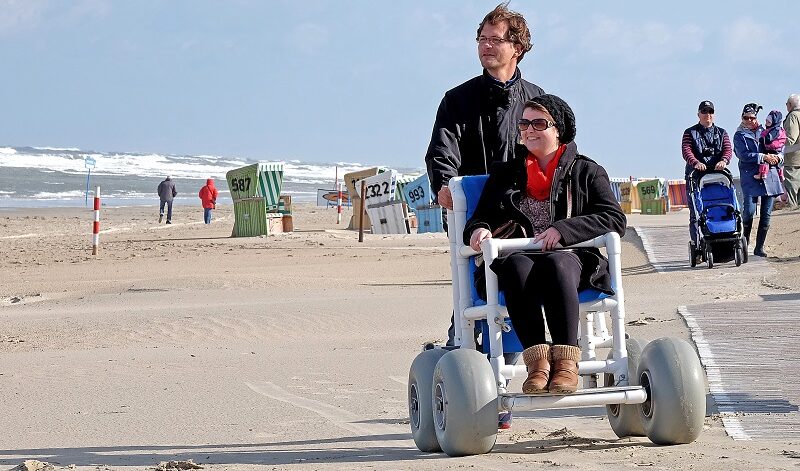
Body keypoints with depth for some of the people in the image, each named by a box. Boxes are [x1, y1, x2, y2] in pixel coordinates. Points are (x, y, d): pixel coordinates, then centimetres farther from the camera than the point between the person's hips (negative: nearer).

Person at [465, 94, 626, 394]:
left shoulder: (586, 172, 18)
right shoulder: (504, 173, 26)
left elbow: (615, 220, 3)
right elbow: (480, 218, 22)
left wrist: (563, 230, -12)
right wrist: (479, 230, -5)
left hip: (570, 260, -1)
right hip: (516, 259, 1)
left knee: (555, 264, -39)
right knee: (518, 266, -37)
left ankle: (566, 362, -49)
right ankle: (537, 361, -49)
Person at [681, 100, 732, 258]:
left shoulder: (721, 133, 18)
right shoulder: (690, 133, 10)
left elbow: (727, 149, 2)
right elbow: (686, 151, -6)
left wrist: (724, 161, -21)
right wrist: (696, 163, -26)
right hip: (696, 176, -2)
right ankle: (697, 247, -6)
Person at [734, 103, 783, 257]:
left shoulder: (764, 132, 17)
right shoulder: (739, 136, 5)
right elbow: (744, 155, -10)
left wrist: (777, 157, -3)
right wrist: (764, 157, -15)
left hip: (769, 176, 4)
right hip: (751, 177, -4)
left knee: (766, 213, 0)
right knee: (749, 210, -15)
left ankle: (759, 247, 6)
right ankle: (745, 237, 11)